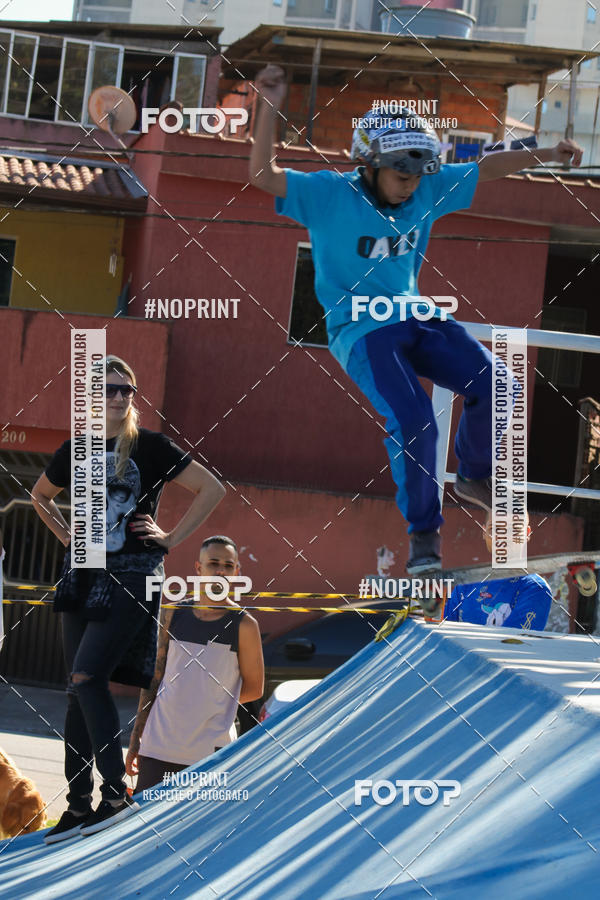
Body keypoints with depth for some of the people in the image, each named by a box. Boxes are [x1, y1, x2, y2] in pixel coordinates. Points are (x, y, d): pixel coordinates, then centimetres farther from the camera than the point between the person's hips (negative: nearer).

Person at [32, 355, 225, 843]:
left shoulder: (150, 446, -3)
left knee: (87, 679, -18)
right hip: (84, 574, 5)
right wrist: (65, 533, 15)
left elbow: (212, 489, -2)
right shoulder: (75, 451, 10)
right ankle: (79, 804, 7)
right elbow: (40, 494, 30)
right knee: (80, 689, 4)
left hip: (132, 577, -5)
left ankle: (116, 791, -11)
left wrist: (172, 538, -4)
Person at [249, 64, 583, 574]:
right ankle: (424, 532, -4)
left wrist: (547, 156, 7)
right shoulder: (328, 195, -12)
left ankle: (476, 476, 18)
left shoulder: (429, 190, 3)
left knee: (492, 387, -12)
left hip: (415, 317, 6)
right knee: (413, 421, -25)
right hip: (359, 329, -6)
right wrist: (270, 109, -32)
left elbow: (486, 169, 12)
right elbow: (264, 176, -22)